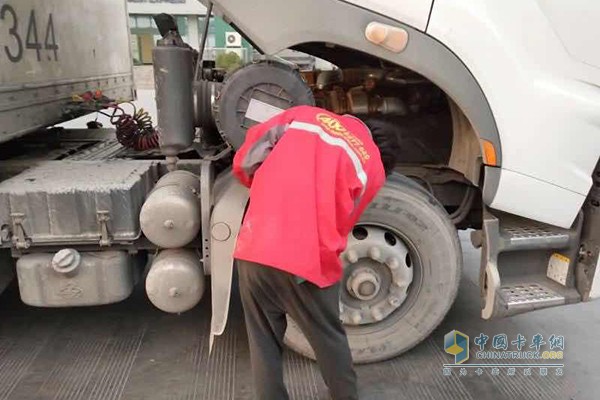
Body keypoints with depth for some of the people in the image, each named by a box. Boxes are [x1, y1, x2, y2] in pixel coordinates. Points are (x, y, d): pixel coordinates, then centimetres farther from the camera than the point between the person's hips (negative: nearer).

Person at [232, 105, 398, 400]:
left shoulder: (302, 114, 15)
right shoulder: (373, 168, 10)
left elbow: (244, 162, 11)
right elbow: (339, 225, 14)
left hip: (253, 251, 2)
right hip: (308, 263, -1)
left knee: (263, 342, 21)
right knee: (330, 341, 23)